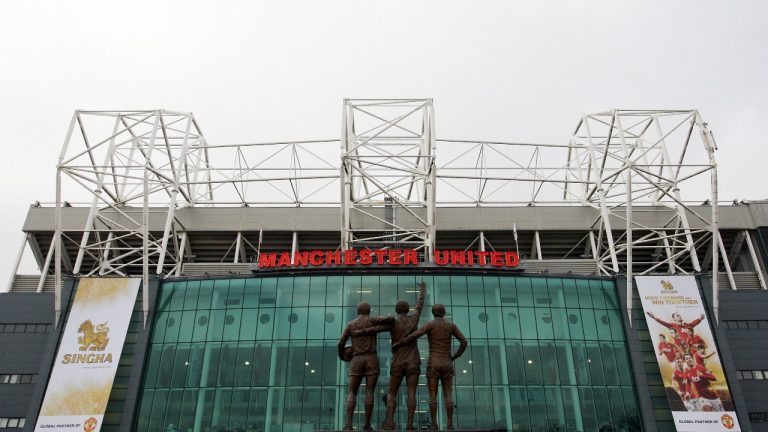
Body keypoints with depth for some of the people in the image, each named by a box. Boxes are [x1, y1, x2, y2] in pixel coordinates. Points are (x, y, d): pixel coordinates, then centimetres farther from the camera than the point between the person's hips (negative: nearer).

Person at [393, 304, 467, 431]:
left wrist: (396, 345, -7)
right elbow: (464, 342, -1)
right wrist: (454, 357, 10)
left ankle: (434, 425, -4)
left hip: (433, 364, -2)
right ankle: (450, 424, -4)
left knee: (432, 395, 1)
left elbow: (412, 336, -17)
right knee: (448, 395, 4)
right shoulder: (451, 325, 6)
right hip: (446, 364, 2)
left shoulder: (430, 324, -4)